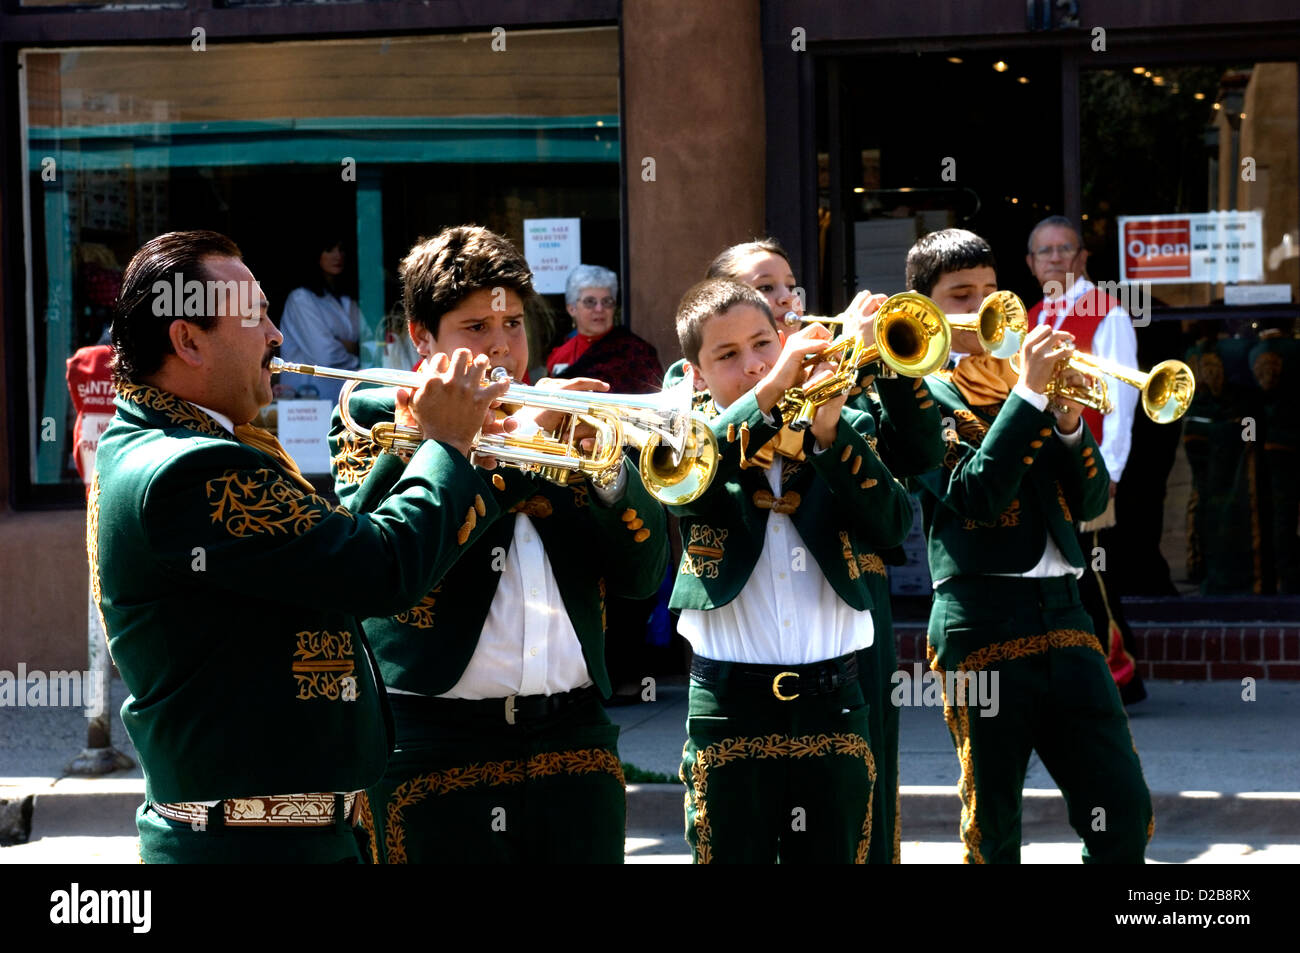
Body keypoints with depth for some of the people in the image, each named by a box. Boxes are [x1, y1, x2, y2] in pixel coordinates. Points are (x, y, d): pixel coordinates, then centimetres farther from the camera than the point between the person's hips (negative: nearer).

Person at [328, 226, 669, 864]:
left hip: (574, 741, 4)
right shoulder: (375, 416, 5)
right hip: (436, 753, -3)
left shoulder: (565, 423, 15)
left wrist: (606, 466, -8)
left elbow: (642, 577, 9)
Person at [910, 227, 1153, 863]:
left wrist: (1068, 422, -4)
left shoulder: (1020, 374, 17)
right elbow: (975, 494, -15)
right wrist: (1028, 393, -15)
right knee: (992, 830, 1)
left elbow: (1090, 501, 13)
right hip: (981, 617, -5)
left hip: (1063, 614, 5)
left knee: (1124, 812, 0)